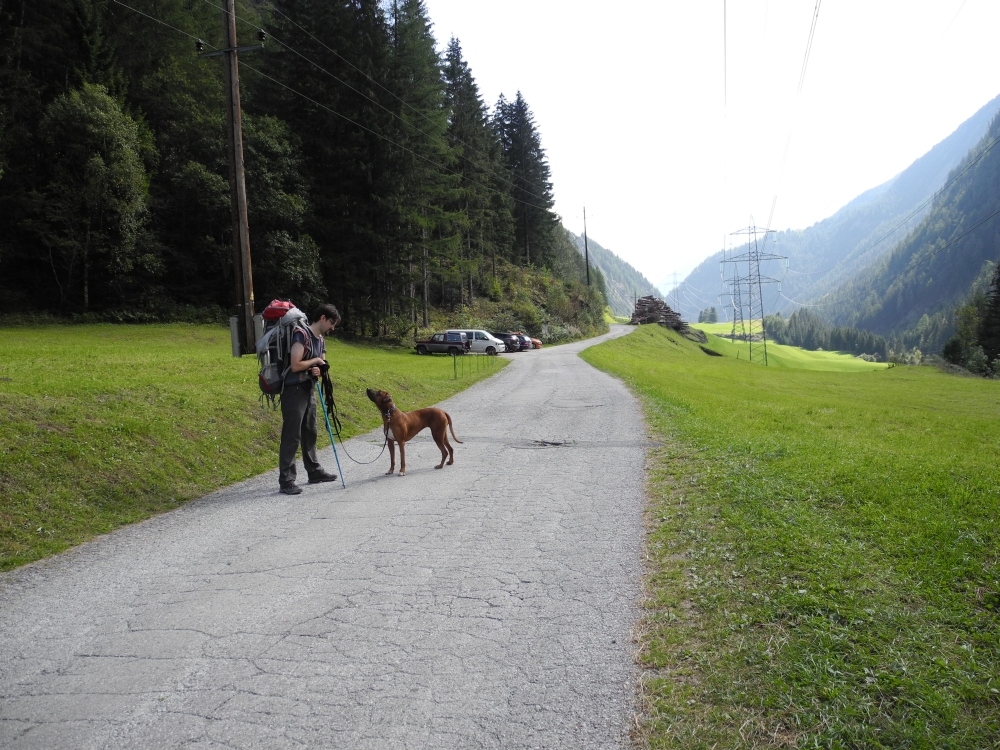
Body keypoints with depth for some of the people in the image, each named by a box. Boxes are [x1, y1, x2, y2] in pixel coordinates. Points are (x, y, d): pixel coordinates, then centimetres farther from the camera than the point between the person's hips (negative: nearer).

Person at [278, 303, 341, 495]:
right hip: (294, 391, -9)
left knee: (310, 432, 17)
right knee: (292, 436, -7)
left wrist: (319, 370, -5)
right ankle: (286, 480, -2)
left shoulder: (321, 340, 11)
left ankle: (314, 471, 29)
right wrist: (315, 361, -10)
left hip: (310, 390, 9)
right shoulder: (301, 334, -17)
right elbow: (296, 365, -25)